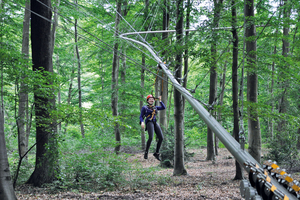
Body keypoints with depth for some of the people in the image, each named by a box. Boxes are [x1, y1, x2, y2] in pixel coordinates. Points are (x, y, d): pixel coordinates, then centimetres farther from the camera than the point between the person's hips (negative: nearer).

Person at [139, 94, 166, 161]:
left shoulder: (155, 107, 24)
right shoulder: (144, 107, 9)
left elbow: (163, 107, 16)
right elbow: (141, 116, 7)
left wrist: (160, 100, 13)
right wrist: (142, 122, -12)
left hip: (155, 123, 6)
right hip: (149, 122, -6)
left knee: (161, 138, -9)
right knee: (151, 137, -27)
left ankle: (156, 153, 2)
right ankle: (146, 152, -11)